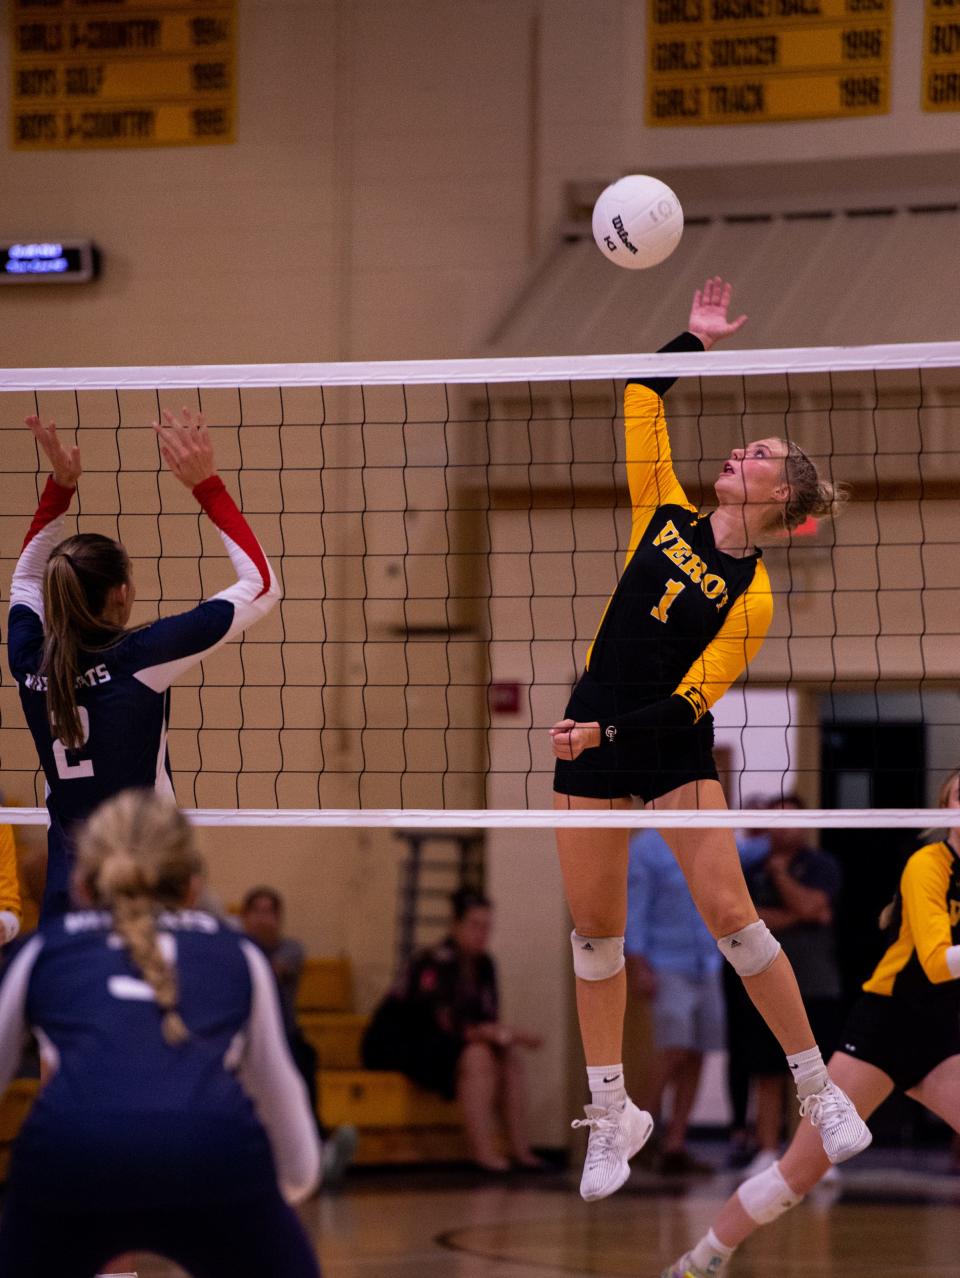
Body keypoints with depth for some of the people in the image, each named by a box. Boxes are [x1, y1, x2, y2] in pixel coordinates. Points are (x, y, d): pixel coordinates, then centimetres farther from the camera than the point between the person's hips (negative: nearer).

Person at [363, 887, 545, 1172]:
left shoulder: (483, 965, 5)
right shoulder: (435, 964, -21)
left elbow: (489, 1022, 4)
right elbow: (449, 1027, -27)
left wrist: (510, 1034, -18)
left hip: (431, 1043, 9)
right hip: (393, 1044, -9)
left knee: (511, 1054, -9)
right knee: (476, 1055, -31)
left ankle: (519, 1149, -15)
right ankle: (483, 1153, -33)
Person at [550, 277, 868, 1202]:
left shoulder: (752, 596, -8)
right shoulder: (668, 515, 4)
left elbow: (693, 698, -14)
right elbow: (640, 401, 7)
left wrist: (609, 733, -22)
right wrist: (695, 338, 5)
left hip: (672, 747, -4)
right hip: (590, 738, 4)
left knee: (728, 911, -12)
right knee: (594, 926, 5)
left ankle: (819, 1089, 0)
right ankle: (611, 1114, 15)